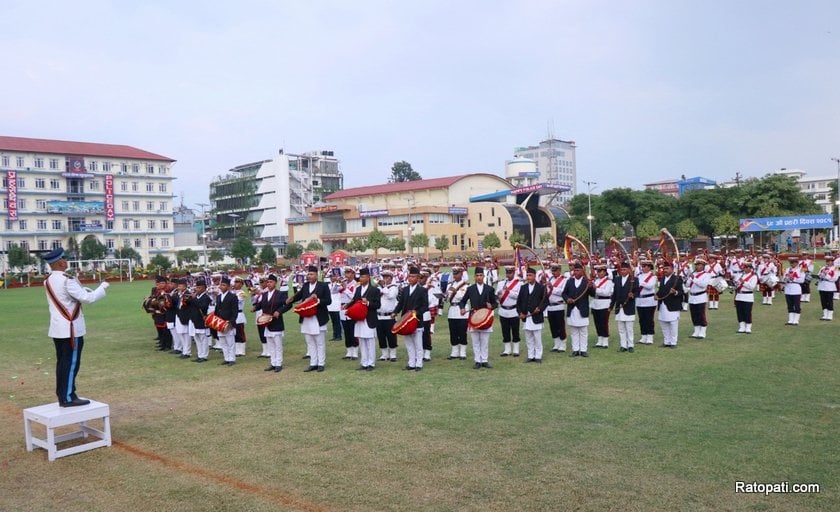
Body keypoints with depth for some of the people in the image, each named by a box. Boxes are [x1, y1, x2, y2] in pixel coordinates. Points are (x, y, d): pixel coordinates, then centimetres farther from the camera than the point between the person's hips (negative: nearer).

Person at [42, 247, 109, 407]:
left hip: (57, 328, 9)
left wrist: (82, 290, 14)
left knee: (62, 362, 14)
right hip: (71, 329, -8)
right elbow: (88, 298, -20)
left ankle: (61, 395, 20)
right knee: (71, 363, -3)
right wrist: (103, 287, -6)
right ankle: (68, 398, 0)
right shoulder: (67, 280, -18)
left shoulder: (48, 281, 9)